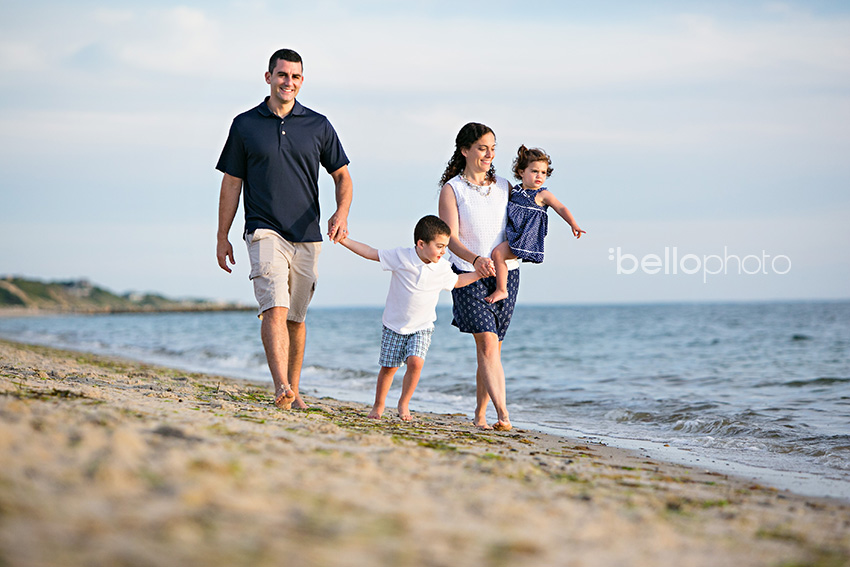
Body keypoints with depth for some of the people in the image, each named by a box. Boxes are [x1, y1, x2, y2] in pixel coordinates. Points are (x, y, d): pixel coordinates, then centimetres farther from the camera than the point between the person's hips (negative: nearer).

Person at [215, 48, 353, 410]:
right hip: (264, 231, -2)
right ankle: (281, 389, -31)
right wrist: (222, 238, 6)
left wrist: (341, 213, -9)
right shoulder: (245, 125, 5)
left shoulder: (318, 126, 8)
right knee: (275, 308, -20)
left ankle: (294, 389, 21)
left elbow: (342, 176, 11)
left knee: (296, 317, 10)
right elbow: (231, 183, 8)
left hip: (306, 235, 3)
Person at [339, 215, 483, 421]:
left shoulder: (442, 268, -5)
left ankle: (404, 403, 2)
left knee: (415, 362, -19)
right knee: (388, 367, 4)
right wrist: (344, 240, -16)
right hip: (394, 325, -1)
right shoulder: (400, 257, -15)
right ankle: (379, 405, 27)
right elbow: (371, 253, -9)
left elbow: (457, 281, 15)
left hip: (422, 327, 1)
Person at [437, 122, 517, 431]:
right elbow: (451, 239, -12)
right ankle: (503, 414, -25)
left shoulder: (503, 186, 11)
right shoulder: (452, 189, -2)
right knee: (487, 342, -18)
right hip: (469, 276, -4)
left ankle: (480, 414, 17)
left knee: (492, 347, 5)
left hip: (506, 273, 4)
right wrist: (476, 259, -30)